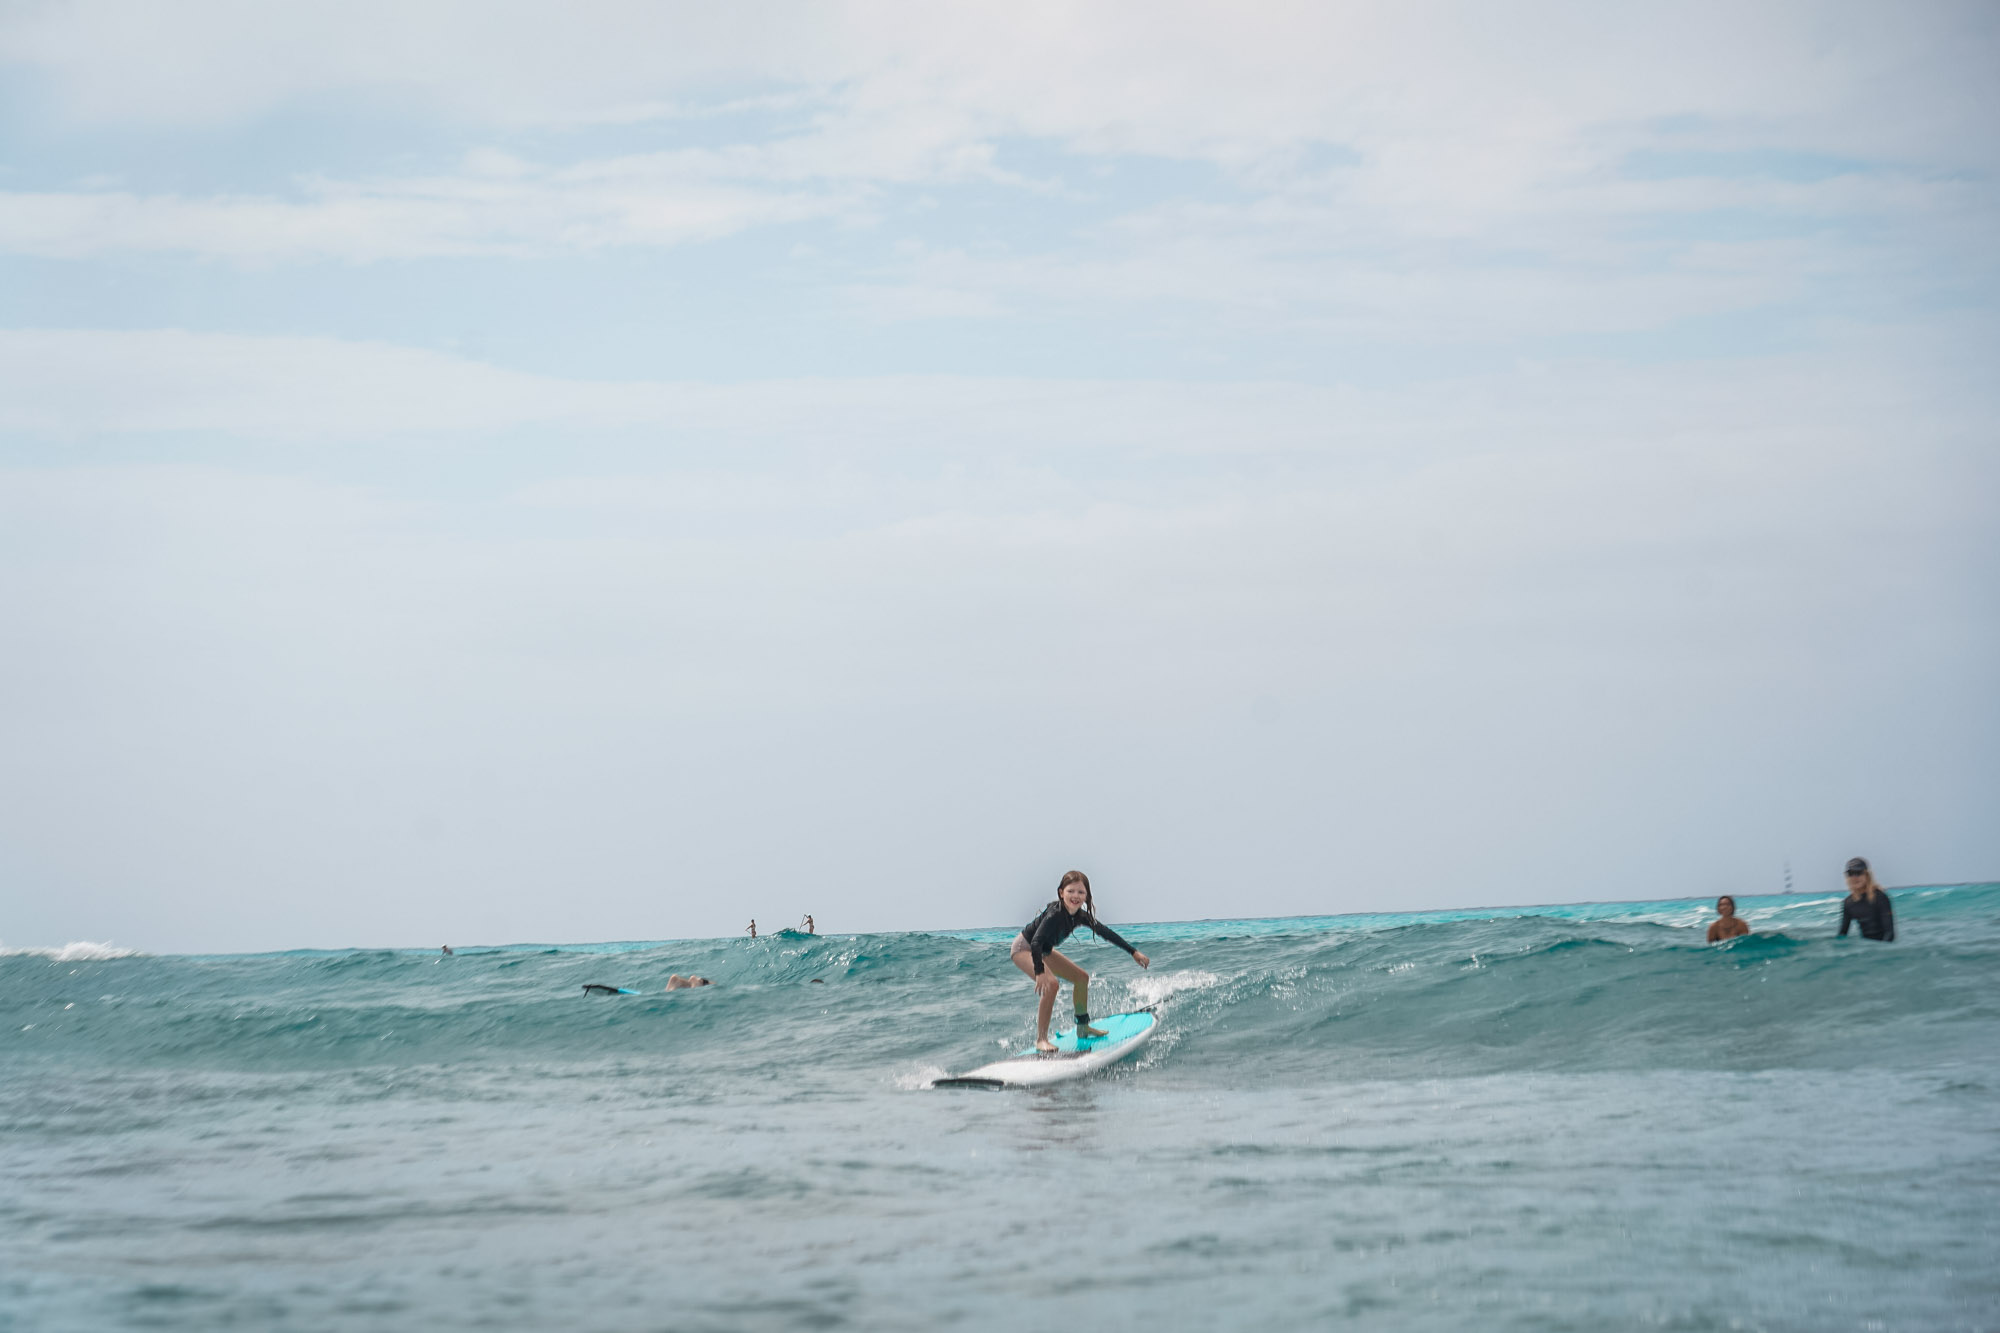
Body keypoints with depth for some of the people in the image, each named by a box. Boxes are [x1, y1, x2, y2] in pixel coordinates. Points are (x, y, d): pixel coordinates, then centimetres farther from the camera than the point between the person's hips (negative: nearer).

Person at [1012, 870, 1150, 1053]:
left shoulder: (1080, 916, -9)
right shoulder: (1055, 914, -34)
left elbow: (1105, 932, 3)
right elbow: (1036, 942, -42)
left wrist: (1133, 952, 6)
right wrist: (1040, 973, -53)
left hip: (1043, 951, 9)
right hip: (1023, 948, -9)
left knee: (1081, 977, 11)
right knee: (1051, 983, -30)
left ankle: (1083, 1027, 27)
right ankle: (1041, 1039, -26)